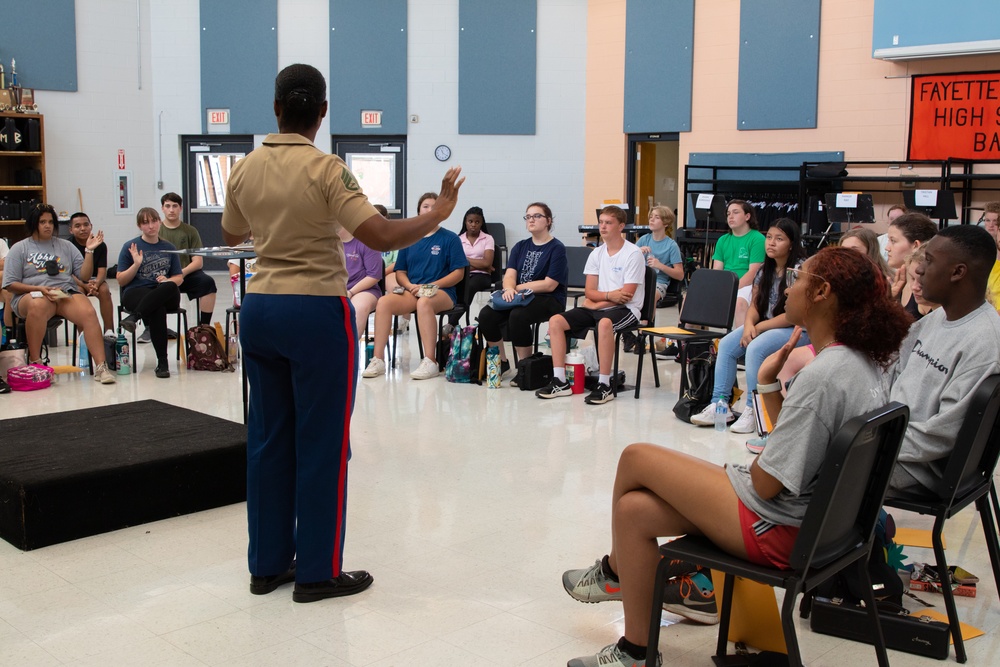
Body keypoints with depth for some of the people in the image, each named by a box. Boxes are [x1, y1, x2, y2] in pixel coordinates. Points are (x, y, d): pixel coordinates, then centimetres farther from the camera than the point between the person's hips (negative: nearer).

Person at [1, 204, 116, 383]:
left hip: (66, 293, 2)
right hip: (31, 295, -2)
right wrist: (40, 289, -9)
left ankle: (101, 367, -36)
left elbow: (84, 276, 13)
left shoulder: (66, 246, 21)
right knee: (38, 306, -41)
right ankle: (34, 364, -31)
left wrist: (89, 250, 1)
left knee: (89, 313, -31)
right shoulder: (19, 248, 13)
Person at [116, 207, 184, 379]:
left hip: (165, 296, 2)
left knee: (170, 287, -37)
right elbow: (121, 281, 6)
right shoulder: (130, 247, 8)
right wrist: (136, 264, -10)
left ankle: (134, 317, -40)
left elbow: (179, 277, 16)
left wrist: (167, 280, -7)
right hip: (135, 293, -2)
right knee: (157, 309, -38)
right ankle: (162, 362, -37)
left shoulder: (169, 248, 17)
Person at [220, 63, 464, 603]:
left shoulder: (245, 169, 4)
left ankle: (267, 564, 23)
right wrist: (440, 212, -7)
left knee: (268, 438, 13)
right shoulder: (325, 169, -13)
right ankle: (317, 572, 11)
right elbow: (380, 237, -20)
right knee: (321, 443, 3)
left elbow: (230, 235, 21)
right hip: (316, 313, -6)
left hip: (259, 309, 6)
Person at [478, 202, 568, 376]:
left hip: (549, 300, -6)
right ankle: (501, 362, -2)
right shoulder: (520, 247, 16)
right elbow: (510, 274, 3)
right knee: (486, 315, -17)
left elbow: (550, 284, -12)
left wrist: (518, 288, -9)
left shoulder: (557, 248, -3)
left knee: (517, 315, -35)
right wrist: (509, 289, -20)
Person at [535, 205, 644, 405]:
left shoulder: (633, 254, -7)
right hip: (596, 307, 6)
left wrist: (597, 302, -11)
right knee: (555, 321, -12)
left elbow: (627, 295, -14)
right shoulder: (597, 253, 10)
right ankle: (560, 382, -11)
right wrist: (609, 295, -14)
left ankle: (604, 386, -32)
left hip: (625, 309, -6)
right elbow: (589, 291, 5)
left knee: (604, 323, -40)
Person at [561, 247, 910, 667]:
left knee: (636, 458, -2)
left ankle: (615, 570, 20)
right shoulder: (863, 363, 6)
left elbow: (766, 484, -21)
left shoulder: (821, 377, -24)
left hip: (777, 530, -10)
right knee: (633, 509, 8)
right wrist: (769, 383, 0)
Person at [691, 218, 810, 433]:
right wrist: (749, 325, -12)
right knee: (726, 344, -10)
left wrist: (759, 327, -17)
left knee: (755, 348, -31)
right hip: (764, 326, 8)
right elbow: (755, 305, 10)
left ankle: (753, 410, -22)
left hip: (797, 330, -8)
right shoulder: (765, 270, 9)